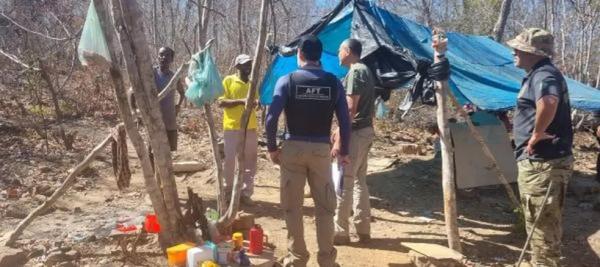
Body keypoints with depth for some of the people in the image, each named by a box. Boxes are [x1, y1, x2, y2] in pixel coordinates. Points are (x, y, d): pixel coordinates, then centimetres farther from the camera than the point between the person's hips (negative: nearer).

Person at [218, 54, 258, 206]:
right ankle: (228, 190, 20)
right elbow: (221, 102, -9)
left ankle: (245, 193, 13)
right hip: (232, 128, -4)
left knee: (250, 162, 4)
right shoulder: (228, 81, 0)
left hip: (250, 128, 5)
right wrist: (241, 101, -19)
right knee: (230, 161, 4)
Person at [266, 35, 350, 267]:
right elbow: (345, 121, -1)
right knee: (325, 207, 11)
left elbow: (271, 118, -11)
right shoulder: (334, 82, 0)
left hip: (293, 148, -1)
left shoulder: (287, 80, -5)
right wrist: (344, 150, 10)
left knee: (292, 207, 10)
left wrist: (272, 147, 1)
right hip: (322, 149, 2)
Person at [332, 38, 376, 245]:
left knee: (343, 182, -5)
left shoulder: (355, 72, -13)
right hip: (365, 130, 10)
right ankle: (363, 229, 18)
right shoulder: (364, 71, 17)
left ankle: (340, 232, 1)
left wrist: (340, 136, -19)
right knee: (359, 180, 13)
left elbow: (350, 108, -20)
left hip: (355, 132, -10)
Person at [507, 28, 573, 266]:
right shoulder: (539, 74, 16)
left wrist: (536, 133, -28)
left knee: (541, 224, -1)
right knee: (545, 223, 21)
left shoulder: (544, 74, -17)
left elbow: (548, 102, -40)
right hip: (543, 160, 11)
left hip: (542, 163, -11)